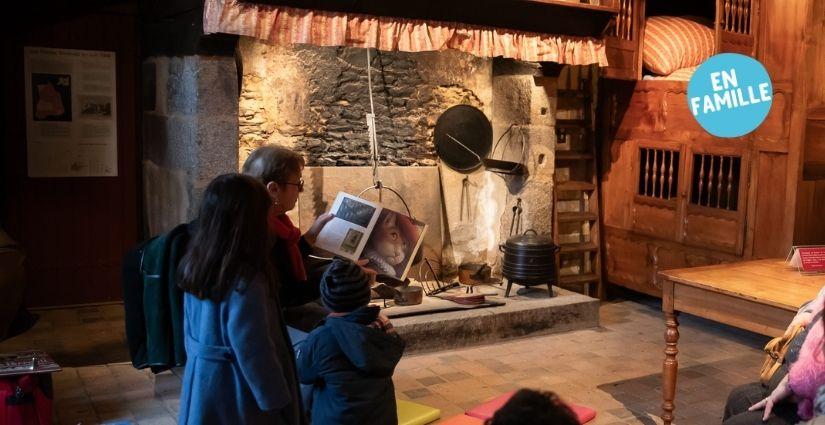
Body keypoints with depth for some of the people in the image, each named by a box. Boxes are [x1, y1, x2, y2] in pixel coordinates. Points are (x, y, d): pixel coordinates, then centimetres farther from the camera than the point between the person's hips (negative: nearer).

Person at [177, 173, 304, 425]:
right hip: (237, 396, -8)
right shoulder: (245, 281, -28)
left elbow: (191, 334, 9)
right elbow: (255, 354, -23)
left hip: (201, 383, 8)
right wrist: (279, 402, -12)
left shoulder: (194, 266, -3)